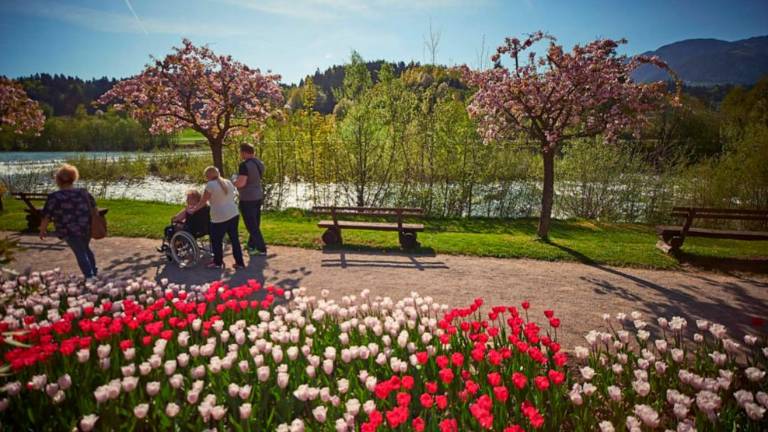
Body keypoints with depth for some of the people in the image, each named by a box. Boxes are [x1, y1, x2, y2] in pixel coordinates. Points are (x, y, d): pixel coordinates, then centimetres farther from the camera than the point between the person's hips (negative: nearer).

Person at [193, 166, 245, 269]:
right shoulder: (228, 182, 9)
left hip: (220, 218, -6)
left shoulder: (210, 185, -10)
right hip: (234, 214, 7)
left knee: (216, 241, 12)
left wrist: (193, 210, 12)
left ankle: (218, 263, 25)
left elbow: (203, 202, -3)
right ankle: (239, 263, 18)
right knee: (235, 239, 14)